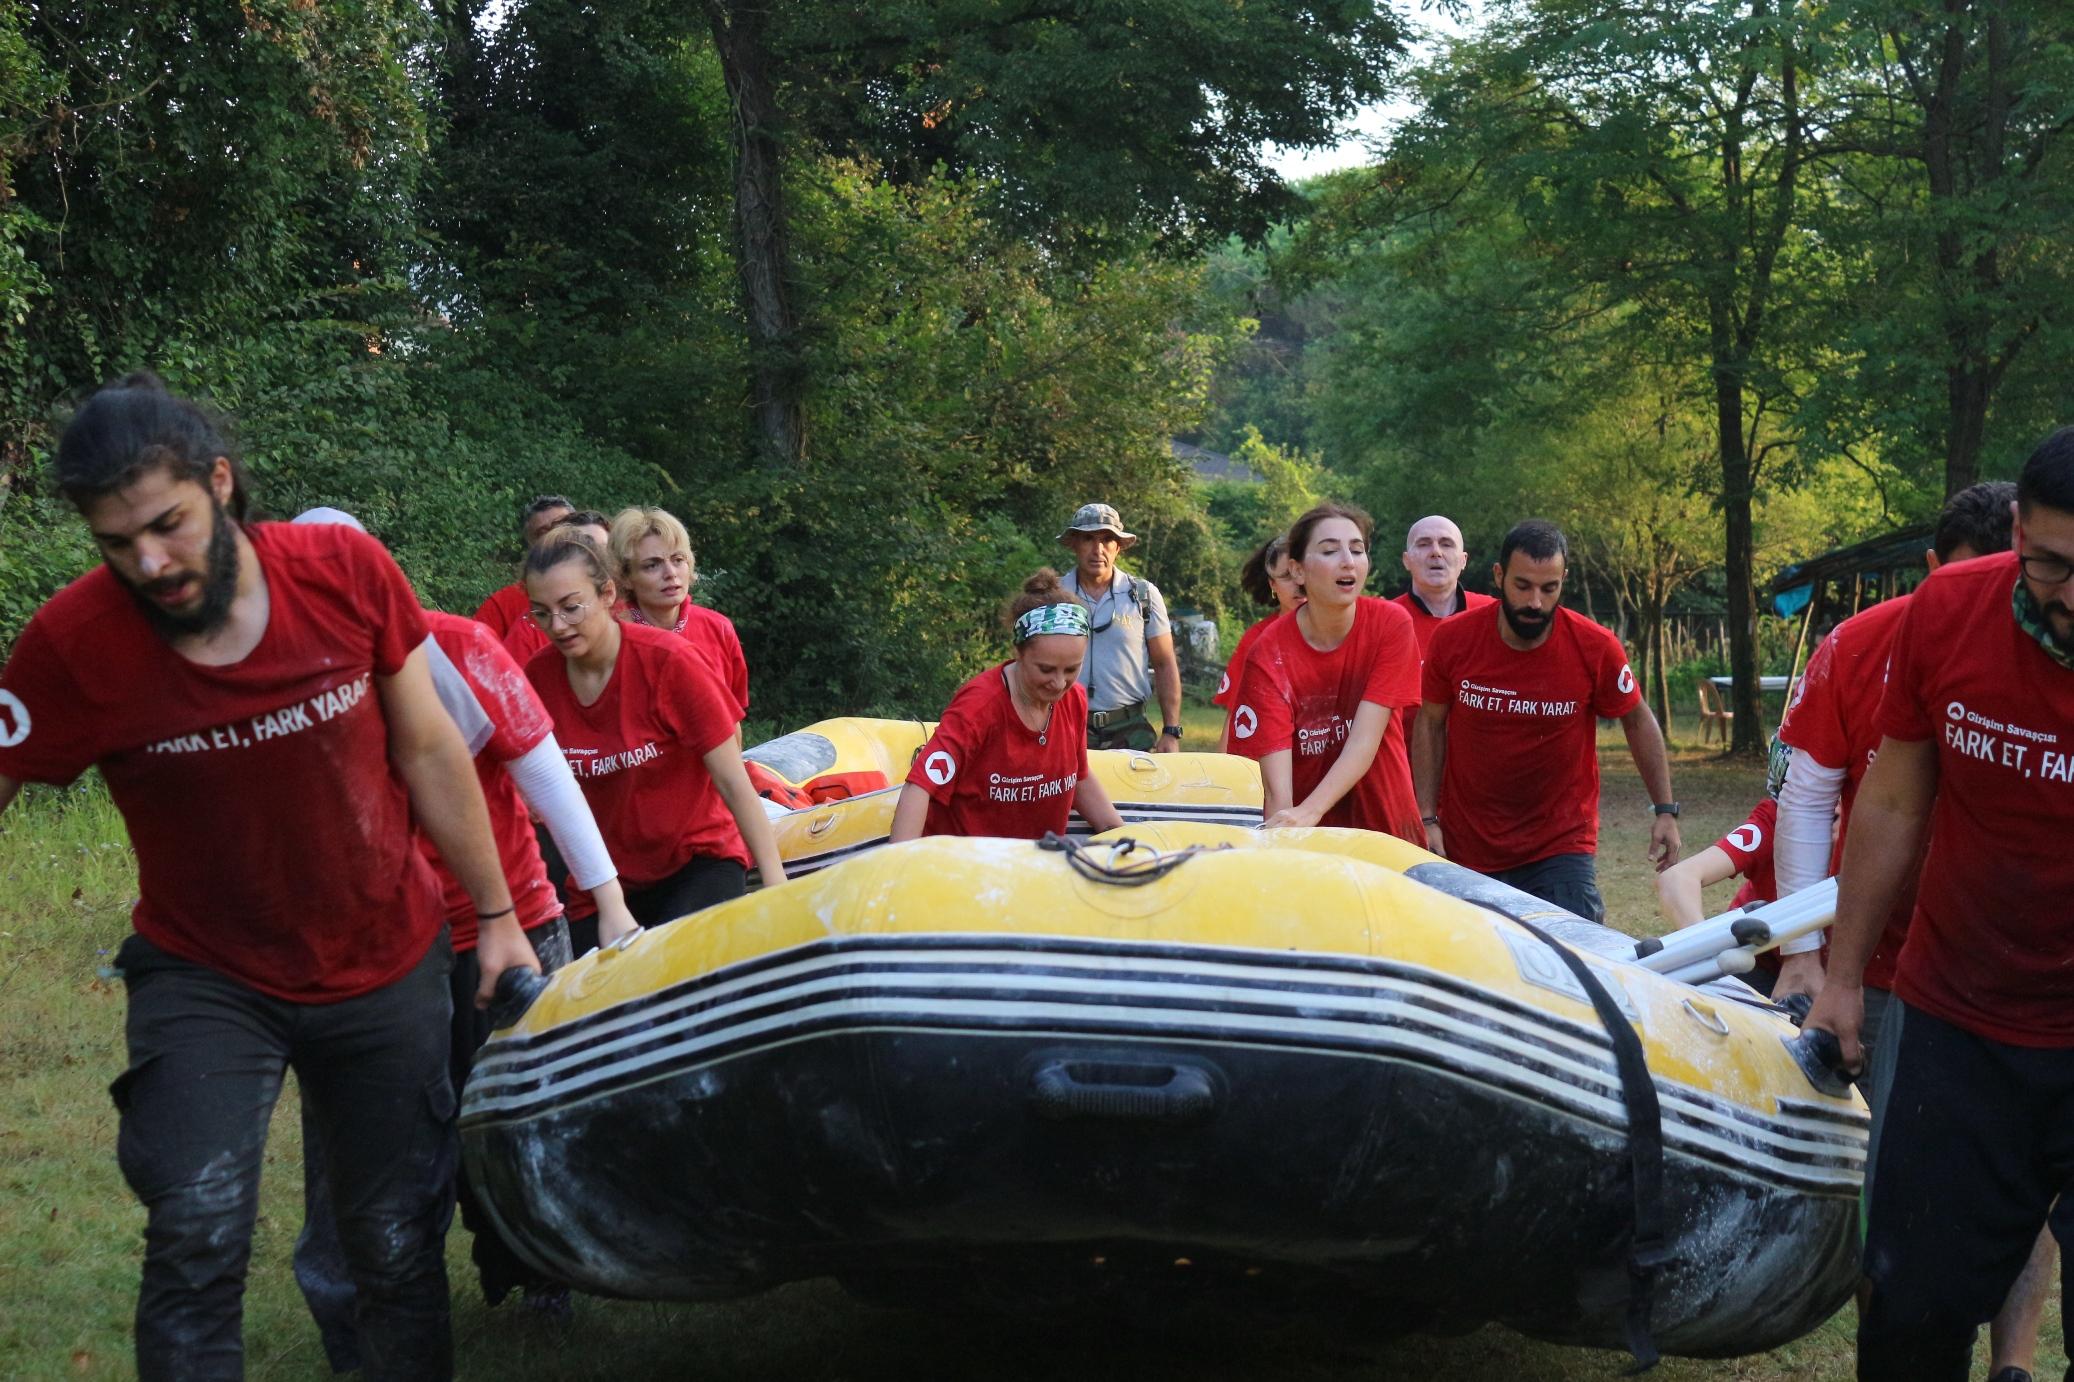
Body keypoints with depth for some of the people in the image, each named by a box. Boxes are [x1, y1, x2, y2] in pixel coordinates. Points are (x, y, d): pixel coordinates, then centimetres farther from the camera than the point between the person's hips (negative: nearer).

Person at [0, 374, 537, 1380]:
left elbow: (429, 751, -3)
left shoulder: (348, 571, -14)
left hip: (387, 967, 2)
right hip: (206, 980, -1)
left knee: (399, 1249, 8)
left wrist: (497, 917, 4)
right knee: (196, 1237, -20)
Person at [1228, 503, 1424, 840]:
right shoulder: (1268, 656, -15)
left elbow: (1365, 740, -20)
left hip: (1387, 826, 1)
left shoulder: (1392, 625, -12)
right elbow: (1276, 784, -21)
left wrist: (1310, 811, -34)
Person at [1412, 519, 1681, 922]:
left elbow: (1638, 722, 4)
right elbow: (1430, 724, 4)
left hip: (1560, 847, -1)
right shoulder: (1452, 639, -8)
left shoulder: (1597, 649, -11)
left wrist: (1665, 810, 1)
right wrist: (1427, 819, 0)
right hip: (1464, 849, 1)